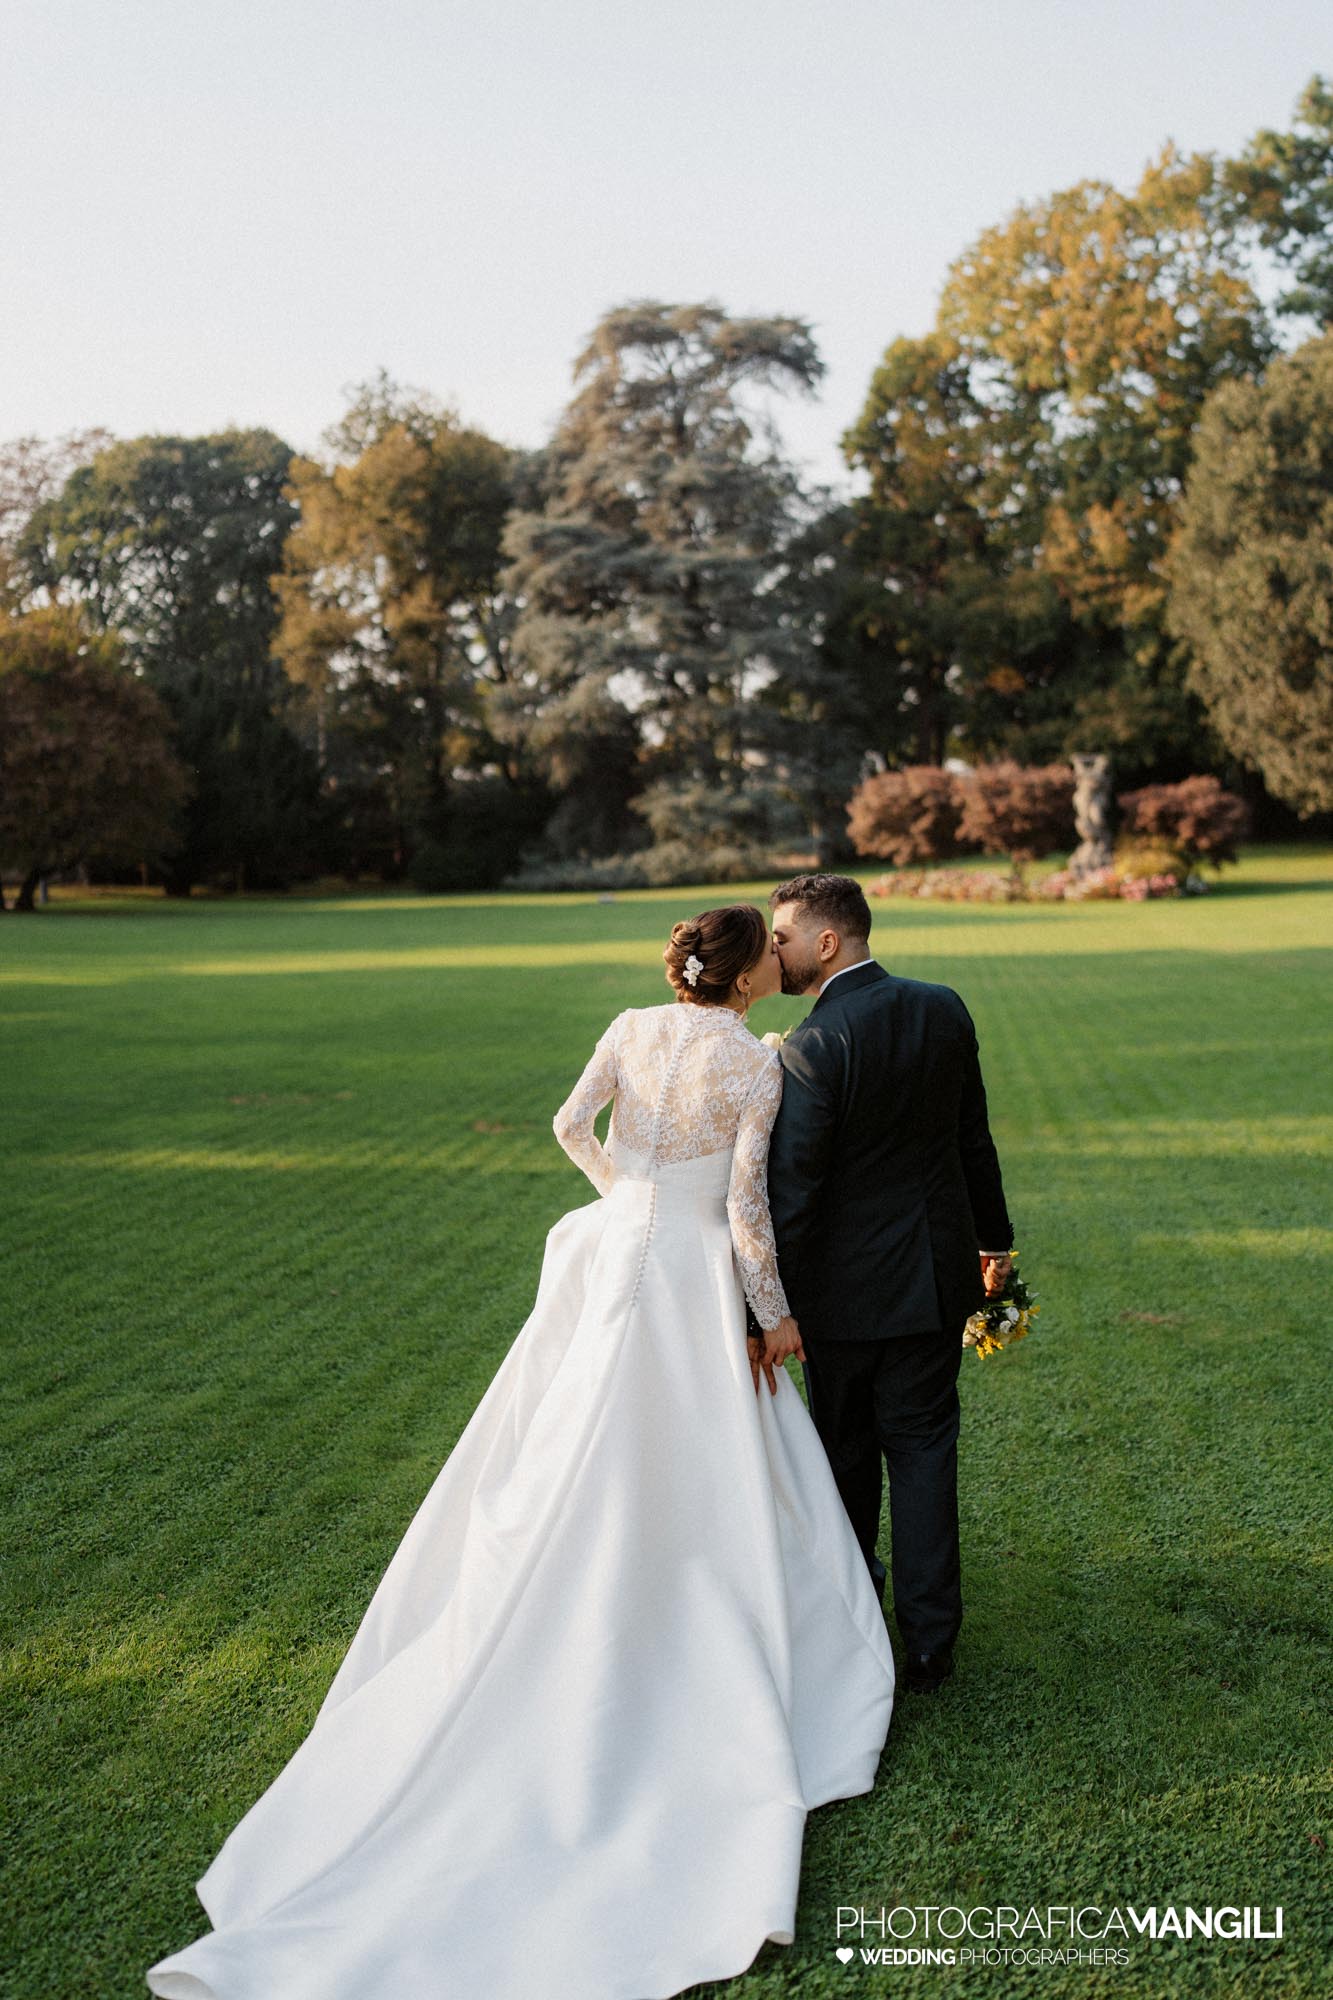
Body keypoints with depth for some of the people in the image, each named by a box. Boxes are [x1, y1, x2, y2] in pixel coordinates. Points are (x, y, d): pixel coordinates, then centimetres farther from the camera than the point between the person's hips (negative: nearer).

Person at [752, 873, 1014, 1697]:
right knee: (924, 1444, 10)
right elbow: (975, 1137, 8)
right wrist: (995, 1235, 20)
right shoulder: (945, 1009, -2)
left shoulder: (812, 1048, -21)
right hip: (939, 1270, 5)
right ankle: (930, 1637, 10)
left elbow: (790, 1191, -20)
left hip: (849, 1283, -4)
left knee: (847, 1444, 15)